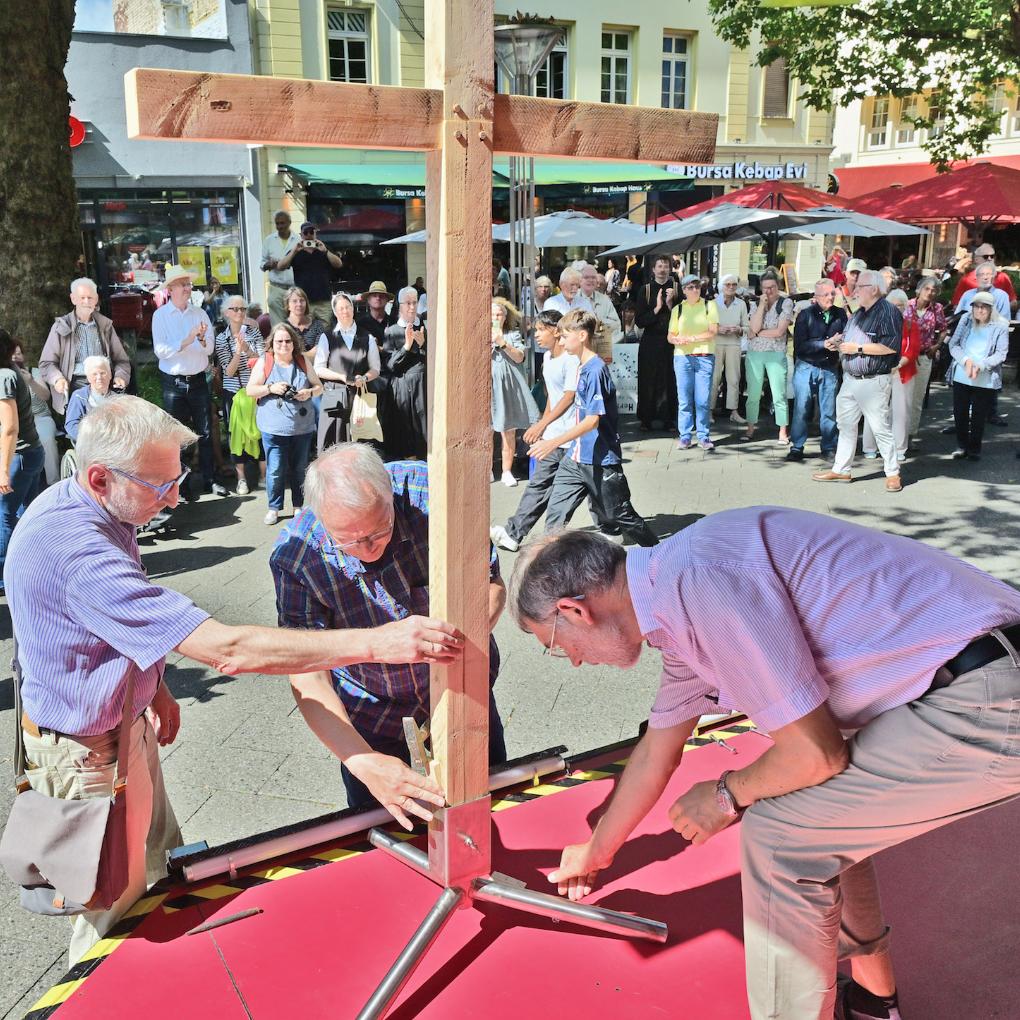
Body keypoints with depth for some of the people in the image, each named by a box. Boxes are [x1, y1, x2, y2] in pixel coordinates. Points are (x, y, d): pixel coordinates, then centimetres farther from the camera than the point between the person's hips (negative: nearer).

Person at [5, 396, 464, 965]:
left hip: (126, 721, 9)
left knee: (163, 865, 25)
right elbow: (225, 650, -44)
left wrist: (152, 682, 10)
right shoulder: (78, 551, -39)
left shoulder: (79, 507, -6)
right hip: (89, 752, -9)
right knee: (119, 904, 12)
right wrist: (376, 642, -45)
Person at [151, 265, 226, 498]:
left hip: (198, 380, 3)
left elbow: (210, 348, 0)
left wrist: (202, 339, -20)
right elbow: (161, 351, -13)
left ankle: (210, 480, 18)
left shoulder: (199, 313, 5)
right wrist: (186, 342, -23)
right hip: (174, 382, -3)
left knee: (205, 433, 8)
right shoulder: (161, 315, -4)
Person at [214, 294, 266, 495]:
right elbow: (228, 371, -9)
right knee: (236, 432, 4)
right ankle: (241, 478, 14)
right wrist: (238, 352, -24)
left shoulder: (254, 332, 2)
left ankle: (263, 474, 16)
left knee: (260, 429, 4)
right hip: (233, 392, 0)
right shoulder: (221, 339, -1)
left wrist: (248, 351, -20)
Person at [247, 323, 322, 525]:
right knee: (275, 470, -5)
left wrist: (309, 392, -8)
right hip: (274, 427, -2)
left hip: (302, 427, 3)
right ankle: (274, 508, 10)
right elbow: (250, 390, 1)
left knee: (299, 469, 9)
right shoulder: (264, 362, 1)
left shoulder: (302, 361, 9)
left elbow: (319, 386, 14)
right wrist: (271, 388, -15)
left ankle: (299, 506, 22)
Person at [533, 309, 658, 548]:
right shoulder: (582, 367, 9)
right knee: (555, 515, 2)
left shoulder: (596, 370, -20)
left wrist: (554, 443, -30)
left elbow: (592, 421, -25)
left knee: (620, 517, 7)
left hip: (601, 461, -8)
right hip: (576, 458, 8)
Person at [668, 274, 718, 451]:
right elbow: (670, 336, 10)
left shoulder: (709, 306, 6)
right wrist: (677, 340, -12)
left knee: (703, 400, -4)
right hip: (682, 357, 2)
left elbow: (713, 332, -4)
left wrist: (690, 339, -10)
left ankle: (703, 436, 5)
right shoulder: (678, 309, 12)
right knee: (684, 399, 1)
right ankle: (685, 436, 7)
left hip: (705, 357, -2)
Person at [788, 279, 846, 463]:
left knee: (829, 410, 5)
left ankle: (829, 448, 14)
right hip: (806, 367, -2)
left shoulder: (840, 314, 4)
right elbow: (799, 346, -11)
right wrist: (824, 344, -17)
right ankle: (796, 447, 9)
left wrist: (839, 341, -18)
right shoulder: (806, 315, -5)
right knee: (801, 408, 0)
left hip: (830, 369, 2)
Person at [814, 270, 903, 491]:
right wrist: (839, 344, 6)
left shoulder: (888, 312, -11)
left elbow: (891, 346, -22)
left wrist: (858, 348, -18)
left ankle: (893, 473, 6)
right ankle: (841, 470, 21)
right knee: (845, 425, 13)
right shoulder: (858, 314, 17)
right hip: (850, 379, 9)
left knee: (881, 429, -4)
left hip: (874, 381, -9)